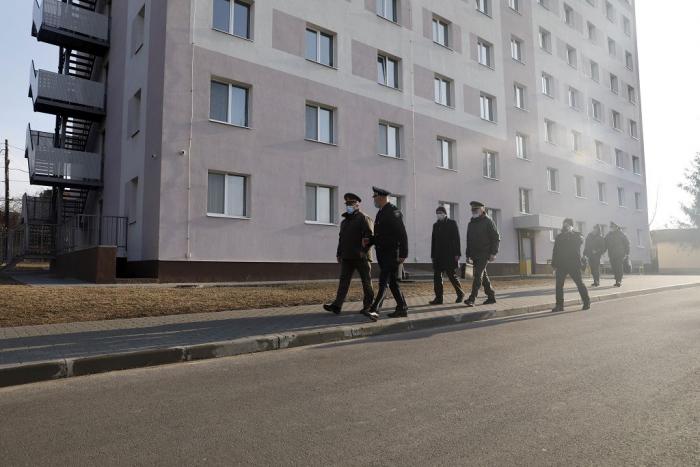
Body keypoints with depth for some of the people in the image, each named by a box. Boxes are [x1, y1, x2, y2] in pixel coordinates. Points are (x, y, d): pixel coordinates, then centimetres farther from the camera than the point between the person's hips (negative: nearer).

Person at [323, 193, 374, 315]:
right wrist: (339, 253, 17)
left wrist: (364, 251, -21)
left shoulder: (364, 218, -4)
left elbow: (369, 236, -14)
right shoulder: (344, 221, 20)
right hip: (347, 257, 7)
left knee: (366, 282, 4)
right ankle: (337, 305, -4)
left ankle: (368, 306, 14)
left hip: (361, 257, -7)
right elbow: (341, 238, 22)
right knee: (343, 280, 0)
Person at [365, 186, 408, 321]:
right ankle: (402, 309, 20)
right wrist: (369, 241, 5)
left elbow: (402, 234, -15)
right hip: (382, 253, 9)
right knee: (392, 283, 12)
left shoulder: (393, 212, -11)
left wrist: (403, 254, -19)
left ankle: (374, 310, -20)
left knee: (384, 282, -14)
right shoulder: (381, 213, 17)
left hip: (391, 254, -9)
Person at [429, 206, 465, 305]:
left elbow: (456, 239, -5)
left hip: (449, 254, -5)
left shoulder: (452, 223, 0)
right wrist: (432, 255, 11)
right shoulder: (435, 225, 14)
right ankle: (438, 297, 3)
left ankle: (460, 293, 19)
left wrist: (457, 254, -11)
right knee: (437, 276, 0)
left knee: (451, 275, 0)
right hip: (438, 255, 5)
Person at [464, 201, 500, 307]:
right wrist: (468, 254, 16)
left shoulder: (488, 221, -3)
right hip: (474, 255, 7)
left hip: (484, 254, -7)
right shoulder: (471, 223, 16)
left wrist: (493, 253, -14)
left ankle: (472, 299, -21)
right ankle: (491, 297, 20)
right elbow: (468, 240, 21)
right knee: (483, 276, 11)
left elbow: (496, 238, -7)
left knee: (478, 275, -15)